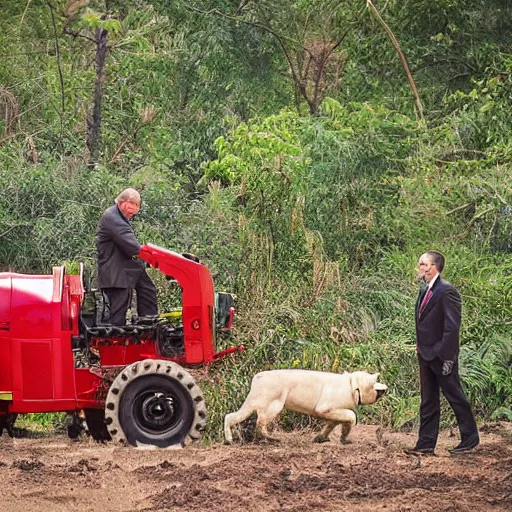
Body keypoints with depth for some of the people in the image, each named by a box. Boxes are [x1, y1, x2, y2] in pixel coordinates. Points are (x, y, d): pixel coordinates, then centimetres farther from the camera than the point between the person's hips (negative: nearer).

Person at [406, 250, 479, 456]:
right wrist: (420, 347, 13)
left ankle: (470, 438, 14)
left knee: (456, 397, 2)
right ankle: (426, 444, 14)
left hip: (441, 356, -9)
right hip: (426, 355, 9)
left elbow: (452, 327, -20)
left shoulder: (447, 291, -16)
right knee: (428, 402, 10)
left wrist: (447, 357, -21)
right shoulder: (425, 292, 12)